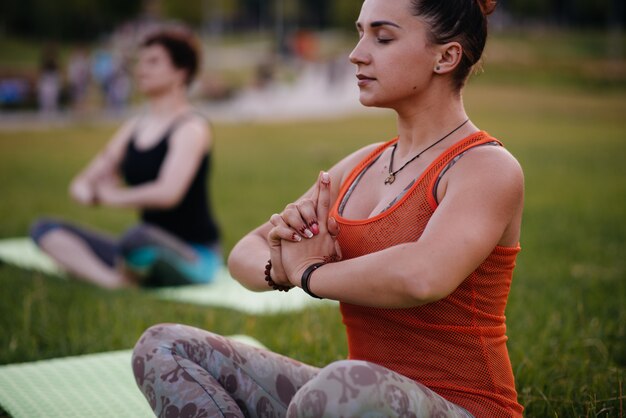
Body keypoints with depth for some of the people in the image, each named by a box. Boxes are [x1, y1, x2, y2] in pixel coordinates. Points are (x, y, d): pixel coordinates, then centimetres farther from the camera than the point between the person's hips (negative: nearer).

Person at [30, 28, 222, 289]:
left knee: (137, 237, -42)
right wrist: (87, 191, -11)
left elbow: (167, 192, -26)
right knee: (45, 229, -6)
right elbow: (80, 184, 14)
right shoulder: (134, 127, 13)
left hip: (195, 258, -8)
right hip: (152, 249, 8)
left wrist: (113, 196, -10)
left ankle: (127, 279, -10)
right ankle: (114, 283, -29)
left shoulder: (191, 128, -9)